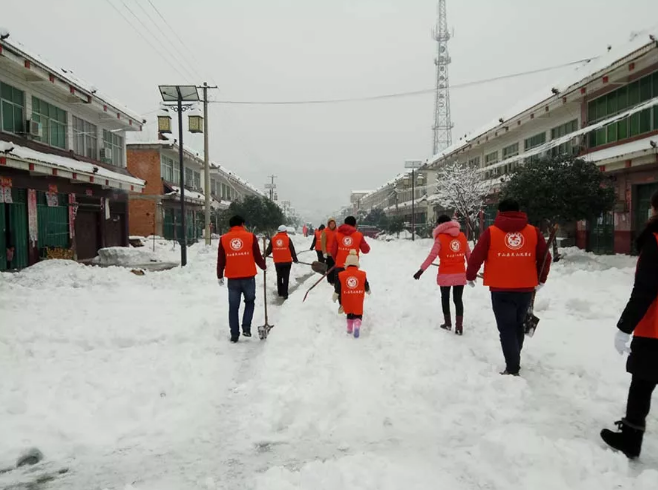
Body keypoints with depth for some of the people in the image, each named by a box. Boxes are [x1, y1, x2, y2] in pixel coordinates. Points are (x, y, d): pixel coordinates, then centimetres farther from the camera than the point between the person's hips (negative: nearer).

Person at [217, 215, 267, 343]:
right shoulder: (251, 237, -1)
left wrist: (219, 276, 18)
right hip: (248, 277, -1)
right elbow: (257, 257, 2)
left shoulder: (223, 239, 2)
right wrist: (263, 267, 22)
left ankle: (234, 334, 12)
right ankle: (246, 327, 6)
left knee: (233, 307, 9)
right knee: (249, 302, 19)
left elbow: (221, 260, 5)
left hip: (232, 278, 1)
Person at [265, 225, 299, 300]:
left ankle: (280, 293, 23)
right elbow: (292, 250, -4)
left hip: (277, 262, 3)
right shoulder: (287, 239, -6)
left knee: (279, 277, 17)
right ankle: (285, 294, -5)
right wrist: (295, 259, 8)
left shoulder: (273, 239, 0)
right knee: (286, 278, 0)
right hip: (287, 261, -3)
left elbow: (269, 249, 5)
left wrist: (265, 255, 26)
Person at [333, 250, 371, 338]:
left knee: (349, 313, 22)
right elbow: (366, 287, 5)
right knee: (358, 314, 10)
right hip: (358, 301, -1)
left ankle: (349, 328, 25)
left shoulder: (341, 275, -9)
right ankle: (357, 326, -14)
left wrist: (335, 298, 16)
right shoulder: (362, 274, -8)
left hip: (346, 301, 1)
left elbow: (337, 290, -1)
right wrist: (368, 291, 29)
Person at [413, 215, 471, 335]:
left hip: (445, 274, -3)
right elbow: (468, 254, 10)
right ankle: (459, 326, 3)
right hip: (460, 274, 3)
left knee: (445, 298, 16)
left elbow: (432, 255, -15)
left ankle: (448, 323, 22)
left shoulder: (440, 237, -9)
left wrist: (421, 270, -14)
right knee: (458, 299, 8)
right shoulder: (462, 236, 4)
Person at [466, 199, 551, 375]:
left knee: (507, 329, 3)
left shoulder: (491, 232, -4)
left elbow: (476, 257, -3)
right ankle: (514, 362, 32)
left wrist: (470, 277, 14)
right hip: (525, 289, 4)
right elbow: (545, 258, 7)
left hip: (501, 290, -3)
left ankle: (512, 369, -1)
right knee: (517, 325, 21)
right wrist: (540, 280, 22)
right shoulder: (533, 232, 4)